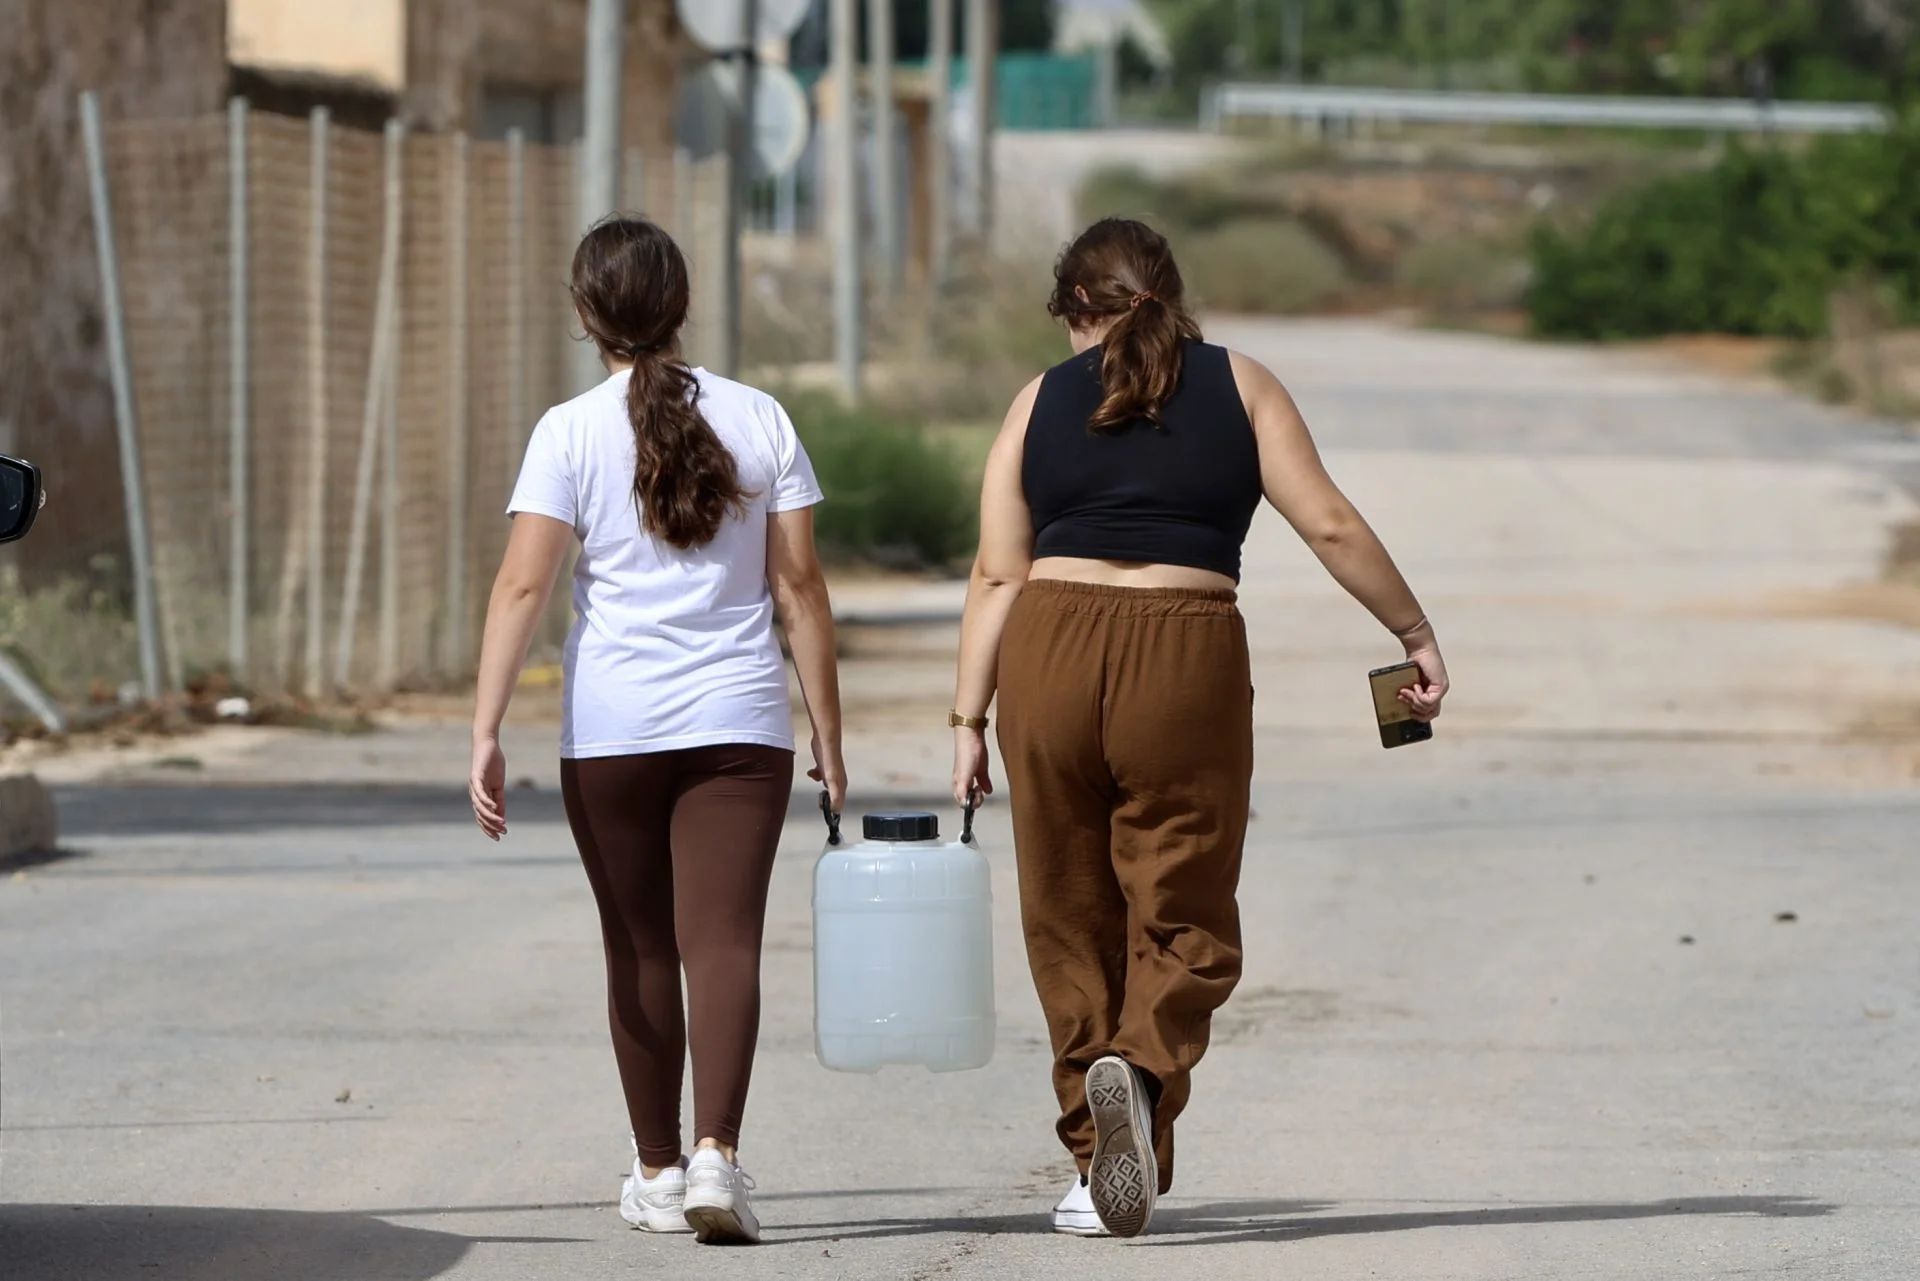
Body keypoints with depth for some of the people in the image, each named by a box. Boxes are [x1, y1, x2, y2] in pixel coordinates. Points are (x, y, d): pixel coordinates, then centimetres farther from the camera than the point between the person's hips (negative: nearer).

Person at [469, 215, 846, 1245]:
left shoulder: (571, 433, -3)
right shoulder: (758, 421, 3)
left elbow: (522, 585, -11)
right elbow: (798, 586, 3)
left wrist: (487, 731, -11)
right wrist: (827, 730, 9)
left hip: (610, 732, 0)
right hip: (739, 724, 0)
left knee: (640, 952, 11)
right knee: (722, 938, -6)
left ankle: (658, 1173, 20)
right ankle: (716, 1151, -24)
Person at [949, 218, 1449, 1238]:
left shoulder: (1043, 400, 10)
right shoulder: (1239, 387, 8)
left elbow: (997, 572, 5)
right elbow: (1331, 526, 2)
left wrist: (969, 716, 6)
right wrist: (1415, 635, 12)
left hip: (1050, 653, 1)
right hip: (1187, 656, -1)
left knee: (1072, 920, 10)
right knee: (1183, 915, 5)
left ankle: (1096, 1161, 9)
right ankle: (1143, 1069, -24)